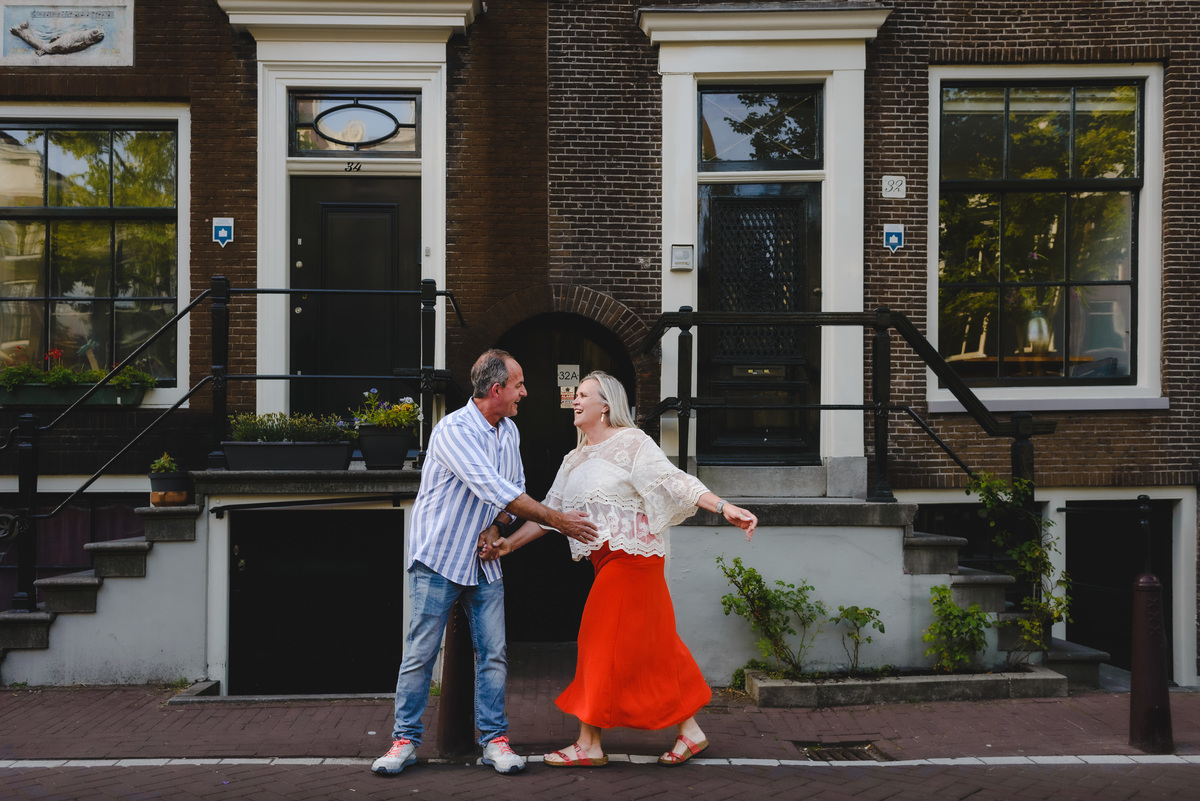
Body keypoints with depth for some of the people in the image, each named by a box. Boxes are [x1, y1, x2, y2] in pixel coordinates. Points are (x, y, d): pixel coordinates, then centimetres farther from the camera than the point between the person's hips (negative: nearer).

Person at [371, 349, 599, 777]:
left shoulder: (509, 432, 8)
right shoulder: (453, 430, -19)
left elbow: (514, 487, 16)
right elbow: (495, 490, -25)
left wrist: (496, 527, -6)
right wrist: (559, 520, -22)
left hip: (484, 560, 6)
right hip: (438, 557, -6)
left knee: (493, 654, 3)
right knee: (421, 653, -1)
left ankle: (494, 739, 11)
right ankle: (405, 739, 11)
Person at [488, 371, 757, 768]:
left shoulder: (630, 441, -5)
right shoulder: (575, 460, 18)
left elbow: (673, 480, -14)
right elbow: (549, 511, 16)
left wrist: (724, 507, -25)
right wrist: (510, 542, 6)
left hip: (631, 556, -8)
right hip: (607, 560, 8)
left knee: (604, 645, -5)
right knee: (653, 647, 9)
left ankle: (589, 743, 4)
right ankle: (688, 730, 18)